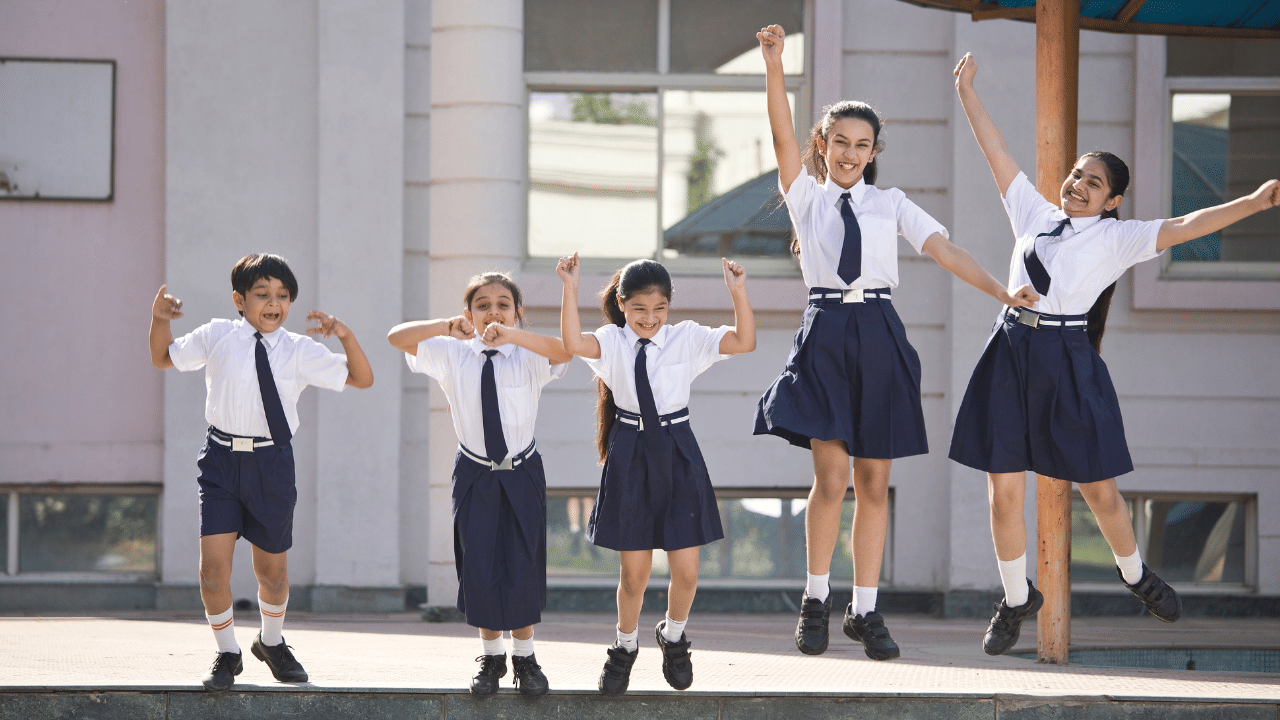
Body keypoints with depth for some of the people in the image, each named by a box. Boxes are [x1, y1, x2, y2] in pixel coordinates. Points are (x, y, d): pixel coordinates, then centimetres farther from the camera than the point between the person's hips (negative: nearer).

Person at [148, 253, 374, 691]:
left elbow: (362, 379, 3)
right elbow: (164, 359, 17)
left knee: (272, 569, 11)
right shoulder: (216, 337, 3)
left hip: (272, 461, 1)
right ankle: (227, 653, 11)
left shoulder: (300, 351, 1)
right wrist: (159, 321, -2)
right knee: (214, 563, -10)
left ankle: (272, 643, 40)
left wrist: (344, 335, -13)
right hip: (222, 458, -1)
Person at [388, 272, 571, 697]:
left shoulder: (529, 356, -7)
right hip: (474, 474, 1)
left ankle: (524, 657, 20)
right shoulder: (451, 355, -1)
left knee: (524, 566, 2)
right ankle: (491, 656, 22)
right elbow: (397, 338, -8)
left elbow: (564, 350, -28)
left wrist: (511, 335, -41)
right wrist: (445, 326, -23)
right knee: (479, 569, 4)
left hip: (522, 474, -1)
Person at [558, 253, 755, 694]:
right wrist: (570, 289, -30)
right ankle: (625, 648, 30)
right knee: (634, 571, 6)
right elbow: (573, 343, -23)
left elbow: (744, 342, -12)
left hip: (678, 458, 1)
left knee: (686, 570, 1)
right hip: (630, 458, 0)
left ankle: (674, 636, 31)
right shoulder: (612, 343, -2)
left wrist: (738, 294, -24)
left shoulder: (687, 339, -1)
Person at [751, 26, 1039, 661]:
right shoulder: (805, 196, 8)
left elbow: (941, 248, 1)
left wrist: (999, 291, -12)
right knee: (831, 477, -11)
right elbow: (782, 136, -5)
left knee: (874, 482, 4)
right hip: (825, 333, -2)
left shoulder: (890, 203, 11)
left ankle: (865, 610, 12)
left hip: (878, 337, 2)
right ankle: (816, 600, 7)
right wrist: (773, 65, -19)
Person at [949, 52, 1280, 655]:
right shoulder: (1034, 214, 12)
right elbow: (997, 153, 17)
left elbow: (1184, 227, -8)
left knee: (1098, 490, 4)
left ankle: (1135, 574, 32)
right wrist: (967, 94, 16)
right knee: (1003, 491, 2)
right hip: (1011, 356, 3)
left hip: (1067, 362, -3)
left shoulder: (1115, 238, 2)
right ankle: (1016, 600, 21)